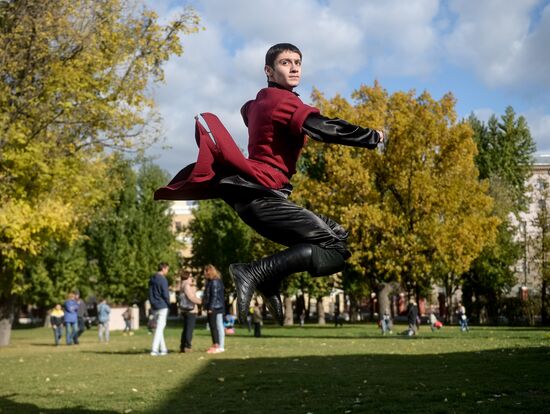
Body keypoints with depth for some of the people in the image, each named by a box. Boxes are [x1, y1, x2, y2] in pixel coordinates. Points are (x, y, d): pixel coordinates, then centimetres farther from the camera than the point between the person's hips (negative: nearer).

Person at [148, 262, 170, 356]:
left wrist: (152, 303, 16)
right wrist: (169, 303, 0)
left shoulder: (151, 279, 11)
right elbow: (165, 294, -15)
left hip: (154, 307, 8)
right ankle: (154, 349, -9)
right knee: (160, 328, -5)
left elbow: (150, 293, 14)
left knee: (159, 327, 14)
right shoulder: (163, 279, -14)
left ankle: (163, 349, 18)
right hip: (162, 306, -8)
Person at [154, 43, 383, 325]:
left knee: (337, 235, 15)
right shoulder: (285, 102, -8)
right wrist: (373, 137, -7)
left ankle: (269, 283, 0)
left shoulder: (259, 102, 19)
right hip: (261, 195, -10)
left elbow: (247, 111, 44)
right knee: (337, 251, -15)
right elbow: (327, 129, -18)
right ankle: (254, 274, -22)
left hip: (250, 194, 10)